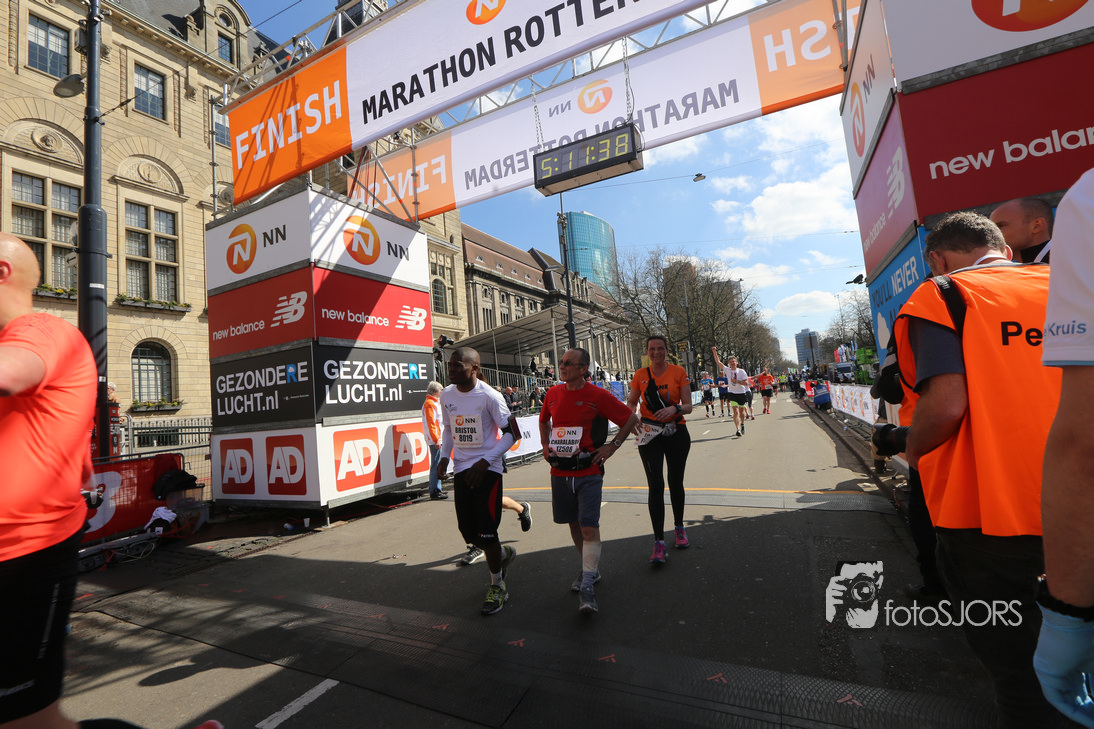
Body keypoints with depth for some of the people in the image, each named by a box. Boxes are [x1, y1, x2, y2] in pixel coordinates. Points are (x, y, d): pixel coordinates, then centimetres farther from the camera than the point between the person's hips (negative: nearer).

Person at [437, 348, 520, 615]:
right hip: (462, 468, 6)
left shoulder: (489, 396, -16)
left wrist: (485, 461, -18)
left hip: (487, 469, -6)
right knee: (468, 533, 9)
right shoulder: (446, 395, 3)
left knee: (486, 532, -4)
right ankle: (504, 554, 40)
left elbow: (512, 434, -11)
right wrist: (444, 456, 2)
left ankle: (497, 586, 20)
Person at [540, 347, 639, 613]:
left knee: (589, 527, -8)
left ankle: (587, 587, 1)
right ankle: (590, 569, 36)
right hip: (559, 471, 5)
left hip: (588, 472, -5)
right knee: (573, 524, 16)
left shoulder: (598, 395, -10)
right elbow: (543, 421, 24)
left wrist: (612, 446, -5)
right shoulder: (553, 394, 4)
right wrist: (546, 447, 13)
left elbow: (631, 418, -1)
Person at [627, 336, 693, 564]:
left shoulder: (678, 372, -2)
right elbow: (631, 402, 12)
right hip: (649, 434, 0)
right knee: (655, 485, -6)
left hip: (676, 433, 0)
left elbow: (688, 406, -5)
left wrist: (674, 408, -26)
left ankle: (679, 528, 37)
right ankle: (659, 542, -1)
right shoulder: (640, 375, 2)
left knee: (676, 482, 14)